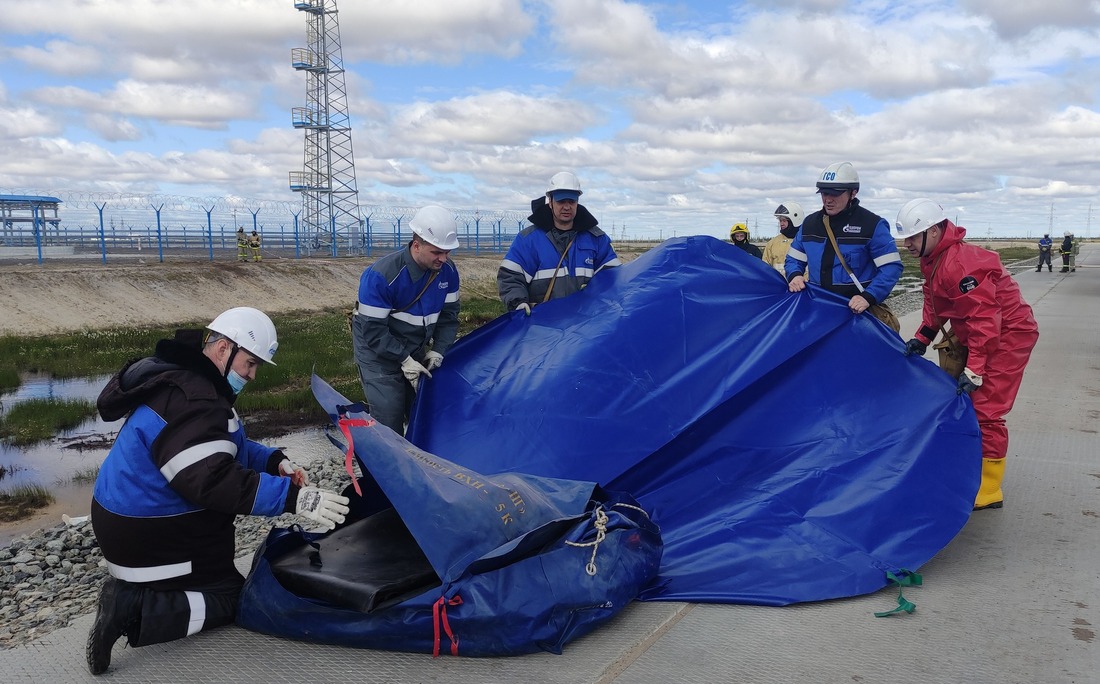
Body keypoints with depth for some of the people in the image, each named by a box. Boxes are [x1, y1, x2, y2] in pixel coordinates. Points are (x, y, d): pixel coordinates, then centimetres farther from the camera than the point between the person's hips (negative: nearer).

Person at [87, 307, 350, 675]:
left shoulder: (190, 381, 7)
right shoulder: (189, 399, -27)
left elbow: (220, 447, 15)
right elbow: (213, 480, -35)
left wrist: (274, 461, 0)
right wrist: (292, 497, -36)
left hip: (139, 518, 10)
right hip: (147, 535, -10)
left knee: (220, 578, 23)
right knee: (233, 599, -2)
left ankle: (132, 590, 12)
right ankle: (133, 609, -10)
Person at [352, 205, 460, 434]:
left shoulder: (447, 272, -10)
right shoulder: (380, 276, -28)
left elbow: (449, 315, 2)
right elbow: (373, 330, -23)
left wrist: (438, 351, -9)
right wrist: (404, 360, -22)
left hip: (416, 351, 5)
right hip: (379, 352, -5)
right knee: (389, 419, -9)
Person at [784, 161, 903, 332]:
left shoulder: (872, 225, -6)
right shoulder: (810, 223, 9)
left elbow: (891, 267, -10)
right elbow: (793, 260, 17)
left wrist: (868, 297, -23)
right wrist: (794, 276, -7)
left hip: (857, 310, -4)